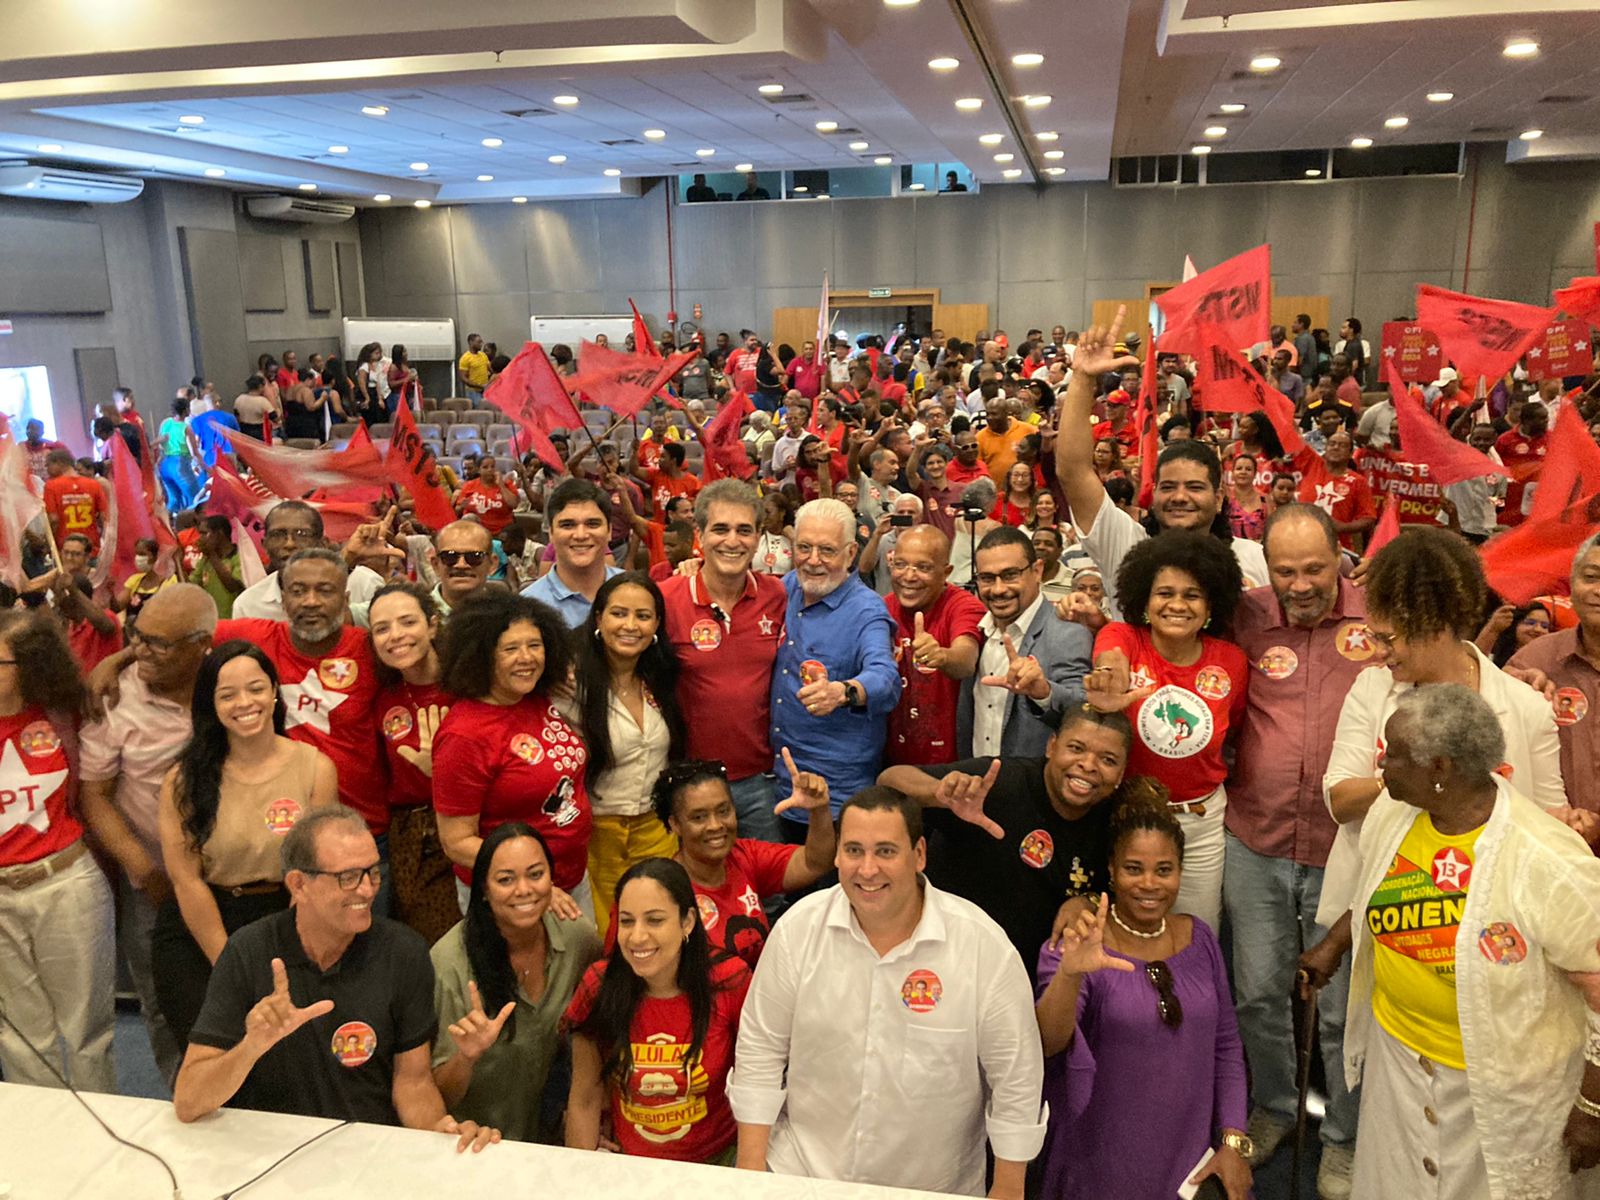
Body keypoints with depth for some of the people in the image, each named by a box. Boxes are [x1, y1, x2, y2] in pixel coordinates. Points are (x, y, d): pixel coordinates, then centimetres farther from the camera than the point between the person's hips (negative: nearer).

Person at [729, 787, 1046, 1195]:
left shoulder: (985, 945, -19)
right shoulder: (798, 927, -13)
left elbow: (1015, 1079, -10)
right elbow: (760, 1050, -4)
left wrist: (1007, 1191, -5)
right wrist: (751, 1169, -4)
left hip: (934, 1188, 0)